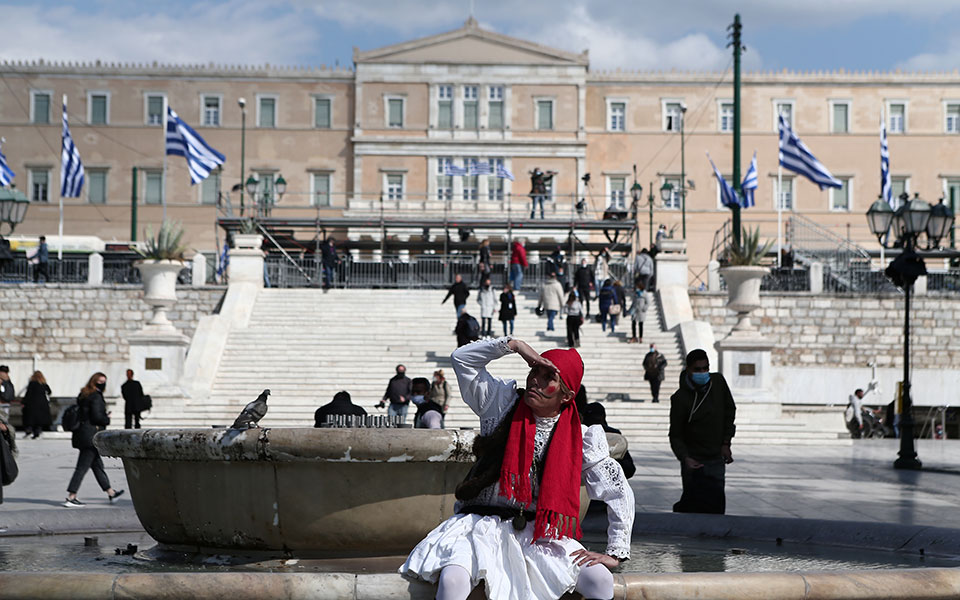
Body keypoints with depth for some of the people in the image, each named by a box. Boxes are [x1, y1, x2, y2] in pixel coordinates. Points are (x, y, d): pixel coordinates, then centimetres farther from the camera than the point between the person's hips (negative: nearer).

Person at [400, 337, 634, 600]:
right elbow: (462, 359, 1)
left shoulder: (580, 438, 1)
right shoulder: (503, 403, 4)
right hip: (481, 526, -1)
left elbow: (619, 492, 4)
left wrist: (614, 554, -3)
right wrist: (514, 344, -7)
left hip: (540, 534, 1)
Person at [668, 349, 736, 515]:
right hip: (694, 461, -4)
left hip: (717, 459, 4)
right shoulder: (680, 399, -14)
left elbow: (729, 410, 14)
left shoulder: (718, 382, 0)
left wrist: (726, 443, 7)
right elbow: (675, 435, -9)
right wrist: (684, 458, -26)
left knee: (717, 505, 2)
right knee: (694, 504, -9)